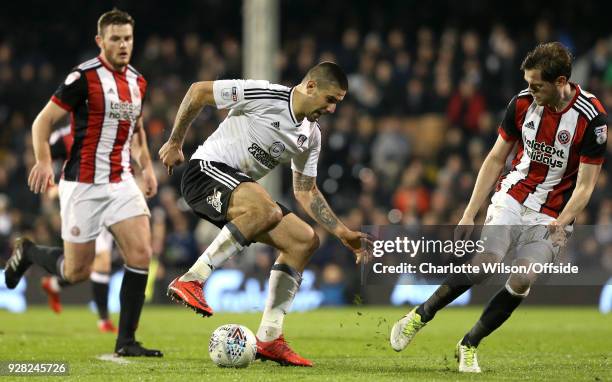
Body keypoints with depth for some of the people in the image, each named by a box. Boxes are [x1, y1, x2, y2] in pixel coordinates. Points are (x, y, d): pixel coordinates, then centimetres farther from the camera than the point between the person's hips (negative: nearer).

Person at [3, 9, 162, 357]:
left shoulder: (138, 82, 8)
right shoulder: (84, 77, -12)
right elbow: (43, 121, -10)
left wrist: (146, 166, 15)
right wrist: (44, 162, -24)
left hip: (121, 181, 6)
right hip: (84, 184, -6)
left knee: (141, 254, -11)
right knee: (77, 272, 0)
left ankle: (126, 341, -4)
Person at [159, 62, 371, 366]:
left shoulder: (311, 136, 11)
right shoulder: (265, 95, -14)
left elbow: (306, 192, 20)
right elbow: (198, 91, -8)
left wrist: (343, 233, 12)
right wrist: (174, 143, -4)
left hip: (240, 188, 9)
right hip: (206, 170, -9)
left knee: (304, 241, 0)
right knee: (266, 209, -37)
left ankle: (268, 338, 1)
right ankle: (191, 281, -34)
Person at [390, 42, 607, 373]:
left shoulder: (591, 118, -18)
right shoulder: (522, 102, -8)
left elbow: (585, 186, -13)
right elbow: (495, 159, 2)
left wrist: (559, 226, -24)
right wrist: (470, 214, 0)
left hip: (552, 216, -1)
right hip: (512, 199, 2)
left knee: (522, 281, -14)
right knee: (486, 262, -19)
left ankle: (468, 346, 4)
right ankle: (420, 316, -2)